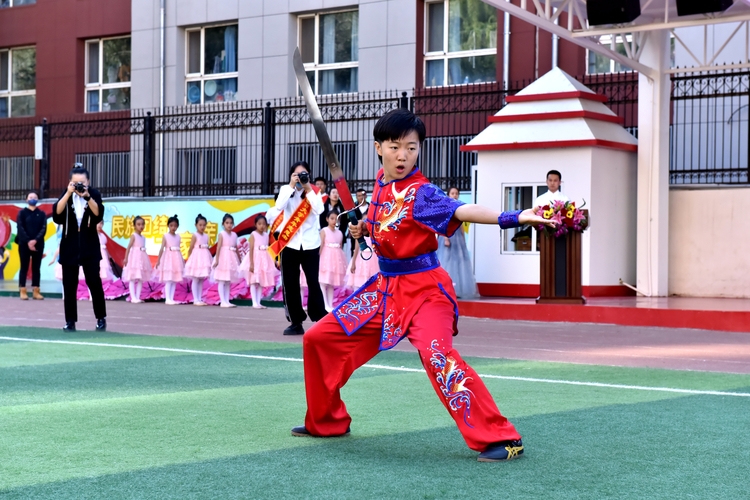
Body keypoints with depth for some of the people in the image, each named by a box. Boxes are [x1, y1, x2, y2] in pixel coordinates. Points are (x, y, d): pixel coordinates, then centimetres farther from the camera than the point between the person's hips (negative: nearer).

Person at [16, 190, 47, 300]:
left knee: (36, 268, 3)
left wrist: (35, 240, -16)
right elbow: (20, 228, -6)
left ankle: (36, 292, 4)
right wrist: (28, 242, -17)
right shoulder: (22, 212, 4)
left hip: (38, 244, 2)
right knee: (24, 267, 0)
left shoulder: (41, 214, 9)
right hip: (24, 244, -2)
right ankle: (23, 291, -1)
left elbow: (44, 229, -1)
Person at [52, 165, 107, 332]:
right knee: (69, 285, 1)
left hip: (90, 246, -1)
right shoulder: (66, 195, 0)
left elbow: (99, 214, -15)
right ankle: (70, 321, 7)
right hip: (69, 246, 1)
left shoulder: (94, 194, -2)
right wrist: (68, 193, -22)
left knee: (94, 282, -3)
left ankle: (101, 318, 10)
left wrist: (87, 196, -24)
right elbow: (57, 213, -15)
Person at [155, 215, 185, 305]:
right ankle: (167, 299, -10)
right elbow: (162, 249, -8)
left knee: (174, 280, 4)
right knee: (168, 280, -10)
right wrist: (158, 260, -13)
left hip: (176, 259, 5)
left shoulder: (178, 236, 10)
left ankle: (171, 299, 7)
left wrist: (182, 260, 14)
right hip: (168, 258, -5)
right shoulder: (165, 236, -4)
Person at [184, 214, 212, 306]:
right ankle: (195, 300, -2)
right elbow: (190, 249, -7)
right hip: (196, 259, -6)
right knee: (195, 280, -3)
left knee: (201, 280, 8)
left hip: (204, 259, 6)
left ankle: (199, 299, 11)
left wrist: (209, 260, 7)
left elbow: (207, 248, 11)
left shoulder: (206, 236, 11)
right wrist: (189, 260, -8)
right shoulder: (195, 235, -7)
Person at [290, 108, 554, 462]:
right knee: (319, 339, 10)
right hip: (385, 287, 8)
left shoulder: (421, 192, -18)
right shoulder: (381, 184, 4)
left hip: (424, 289, -8)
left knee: (437, 355, -32)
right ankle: (326, 421, 30)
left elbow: (460, 211, -35)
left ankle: (501, 438, -26)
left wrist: (514, 217, -52)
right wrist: (364, 228, 3)